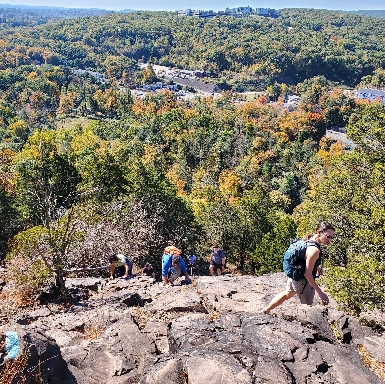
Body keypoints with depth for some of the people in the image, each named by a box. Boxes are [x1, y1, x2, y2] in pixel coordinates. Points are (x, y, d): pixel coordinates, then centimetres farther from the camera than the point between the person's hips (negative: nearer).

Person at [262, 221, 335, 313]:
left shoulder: (309, 240, -3)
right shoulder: (315, 250, -30)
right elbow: (307, 274, -29)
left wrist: (316, 267, 6)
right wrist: (320, 293, -26)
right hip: (303, 282, -10)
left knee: (288, 294, 32)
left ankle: (266, 310, 47)